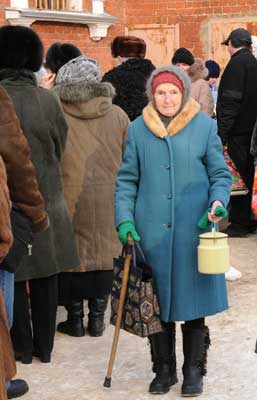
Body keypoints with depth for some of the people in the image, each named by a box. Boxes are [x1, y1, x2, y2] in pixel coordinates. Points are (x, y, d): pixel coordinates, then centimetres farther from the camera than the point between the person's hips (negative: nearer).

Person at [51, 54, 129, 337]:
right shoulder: (117, 115, -1)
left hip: (69, 196, -2)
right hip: (108, 198, 2)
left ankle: (75, 318, 15)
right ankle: (97, 316, 18)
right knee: (103, 251, 11)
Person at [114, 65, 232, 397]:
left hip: (194, 231, -1)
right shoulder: (138, 129, 5)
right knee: (156, 302, 7)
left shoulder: (205, 126, 2)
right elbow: (127, 179, 8)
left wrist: (218, 201, -14)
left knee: (194, 302, 4)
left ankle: (193, 370, 18)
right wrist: (124, 219, -4)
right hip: (152, 231, 1)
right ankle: (164, 369, 22)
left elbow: (220, 174, 6)